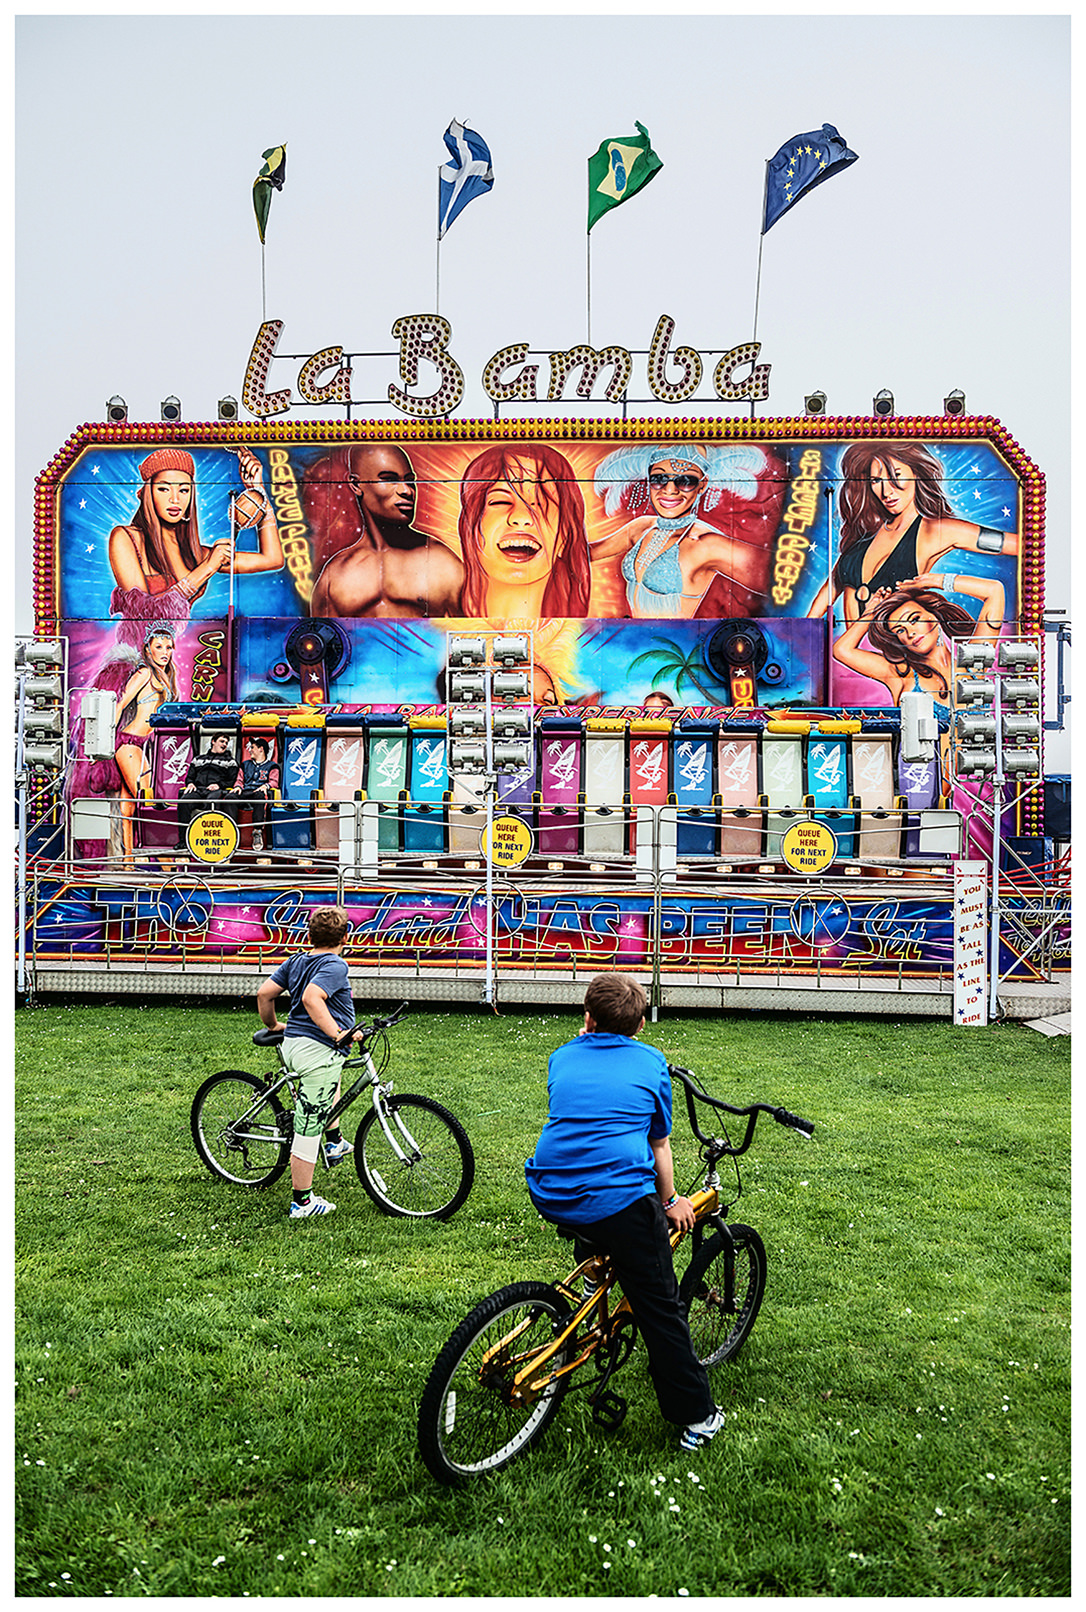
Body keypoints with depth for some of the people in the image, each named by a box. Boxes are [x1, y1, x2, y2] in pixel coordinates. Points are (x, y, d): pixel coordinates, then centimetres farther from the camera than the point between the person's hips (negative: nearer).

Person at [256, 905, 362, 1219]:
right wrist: (338, 1034, -26)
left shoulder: (295, 961, 11)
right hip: (318, 1051, -9)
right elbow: (311, 998, -28)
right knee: (308, 1128, 0)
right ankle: (302, 1201, 8)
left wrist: (272, 1025, 25)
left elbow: (264, 994, 9)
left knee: (333, 1078, 38)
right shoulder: (335, 965, -12)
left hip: (292, 1045, 9)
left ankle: (335, 1143, 39)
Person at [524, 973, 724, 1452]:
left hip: (549, 1196, 3)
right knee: (660, 1308, 11)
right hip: (621, 1201, -3)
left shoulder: (562, 1057, 15)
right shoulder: (651, 1063, 9)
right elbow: (659, 1144, 16)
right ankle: (696, 1417, 17)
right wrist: (670, 1201, 31)